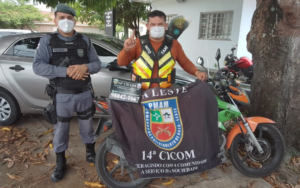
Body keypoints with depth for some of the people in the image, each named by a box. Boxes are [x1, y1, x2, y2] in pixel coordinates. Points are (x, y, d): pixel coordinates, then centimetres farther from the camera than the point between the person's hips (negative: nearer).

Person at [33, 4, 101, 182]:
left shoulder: (85, 41, 4)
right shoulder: (47, 41, -3)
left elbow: (97, 64, 1)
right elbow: (38, 66, -15)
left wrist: (86, 67, -22)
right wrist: (66, 71, -25)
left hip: (84, 93, 2)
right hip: (62, 95, -2)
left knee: (87, 125, 17)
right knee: (61, 130, 10)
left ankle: (91, 153, 39)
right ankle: (60, 163, 29)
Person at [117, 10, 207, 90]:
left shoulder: (173, 44, 1)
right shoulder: (139, 43, -5)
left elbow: (185, 62, 12)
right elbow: (121, 62, -7)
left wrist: (196, 72, -6)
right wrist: (126, 50, -27)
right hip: (140, 92, -1)